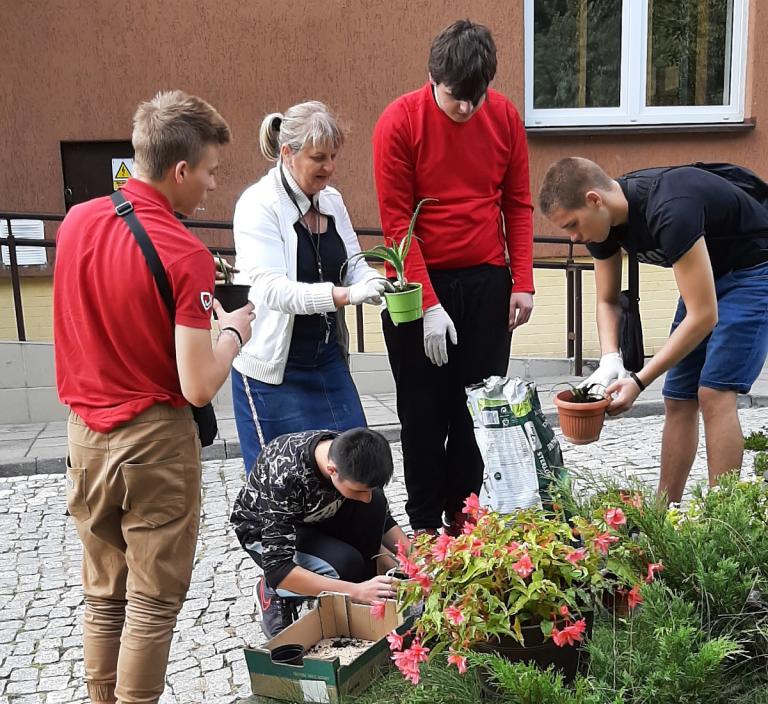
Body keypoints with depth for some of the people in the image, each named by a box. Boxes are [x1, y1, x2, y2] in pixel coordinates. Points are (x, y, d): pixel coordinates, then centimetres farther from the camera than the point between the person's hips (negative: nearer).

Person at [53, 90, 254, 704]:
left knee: (103, 595, 18)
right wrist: (233, 331, -3)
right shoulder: (186, 256, -20)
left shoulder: (76, 221, -1)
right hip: (153, 439, -6)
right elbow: (198, 387, -21)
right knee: (153, 602, 8)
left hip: (85, 430, 6)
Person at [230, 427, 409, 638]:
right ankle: (272, 591, -5)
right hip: (263, 530, -5)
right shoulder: (285, 477, -40)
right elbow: (276, 566, -41)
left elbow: (382, 519, -6)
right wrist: (356, 591, -44)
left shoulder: (353, 459, -23)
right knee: (345, 565, -32)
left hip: (316, 518, 5)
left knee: (376, 504, -25)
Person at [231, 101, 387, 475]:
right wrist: (344, 294, -38)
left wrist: (375, 283, -14)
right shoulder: (259, 205, -15)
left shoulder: (332, 200, 6)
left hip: (329, 359, 6)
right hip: (274, 371, -6)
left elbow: (354, 265, 10)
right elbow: (270, 288, -26)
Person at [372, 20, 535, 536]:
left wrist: (523, 282, -1)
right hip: (419, 286, -3)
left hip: (487, 282, 3)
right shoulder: (400, 121, -11)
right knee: (424, 410, 6)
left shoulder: (505, 116, -1)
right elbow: (396, 220, -11)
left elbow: (519, 204, 7)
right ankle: (425, 522, 18)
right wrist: (429, 304, -15)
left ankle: (463, 510, 22)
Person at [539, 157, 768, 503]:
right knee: (678, 399, 4)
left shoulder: (670, 212, -36)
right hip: (708, 272, 8)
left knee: (714, 393, -18)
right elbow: (608, 301, 1)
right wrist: (610, 362, -18)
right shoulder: (603, 218, -11)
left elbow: (703, 317, -34)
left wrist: (639, 381, -31)